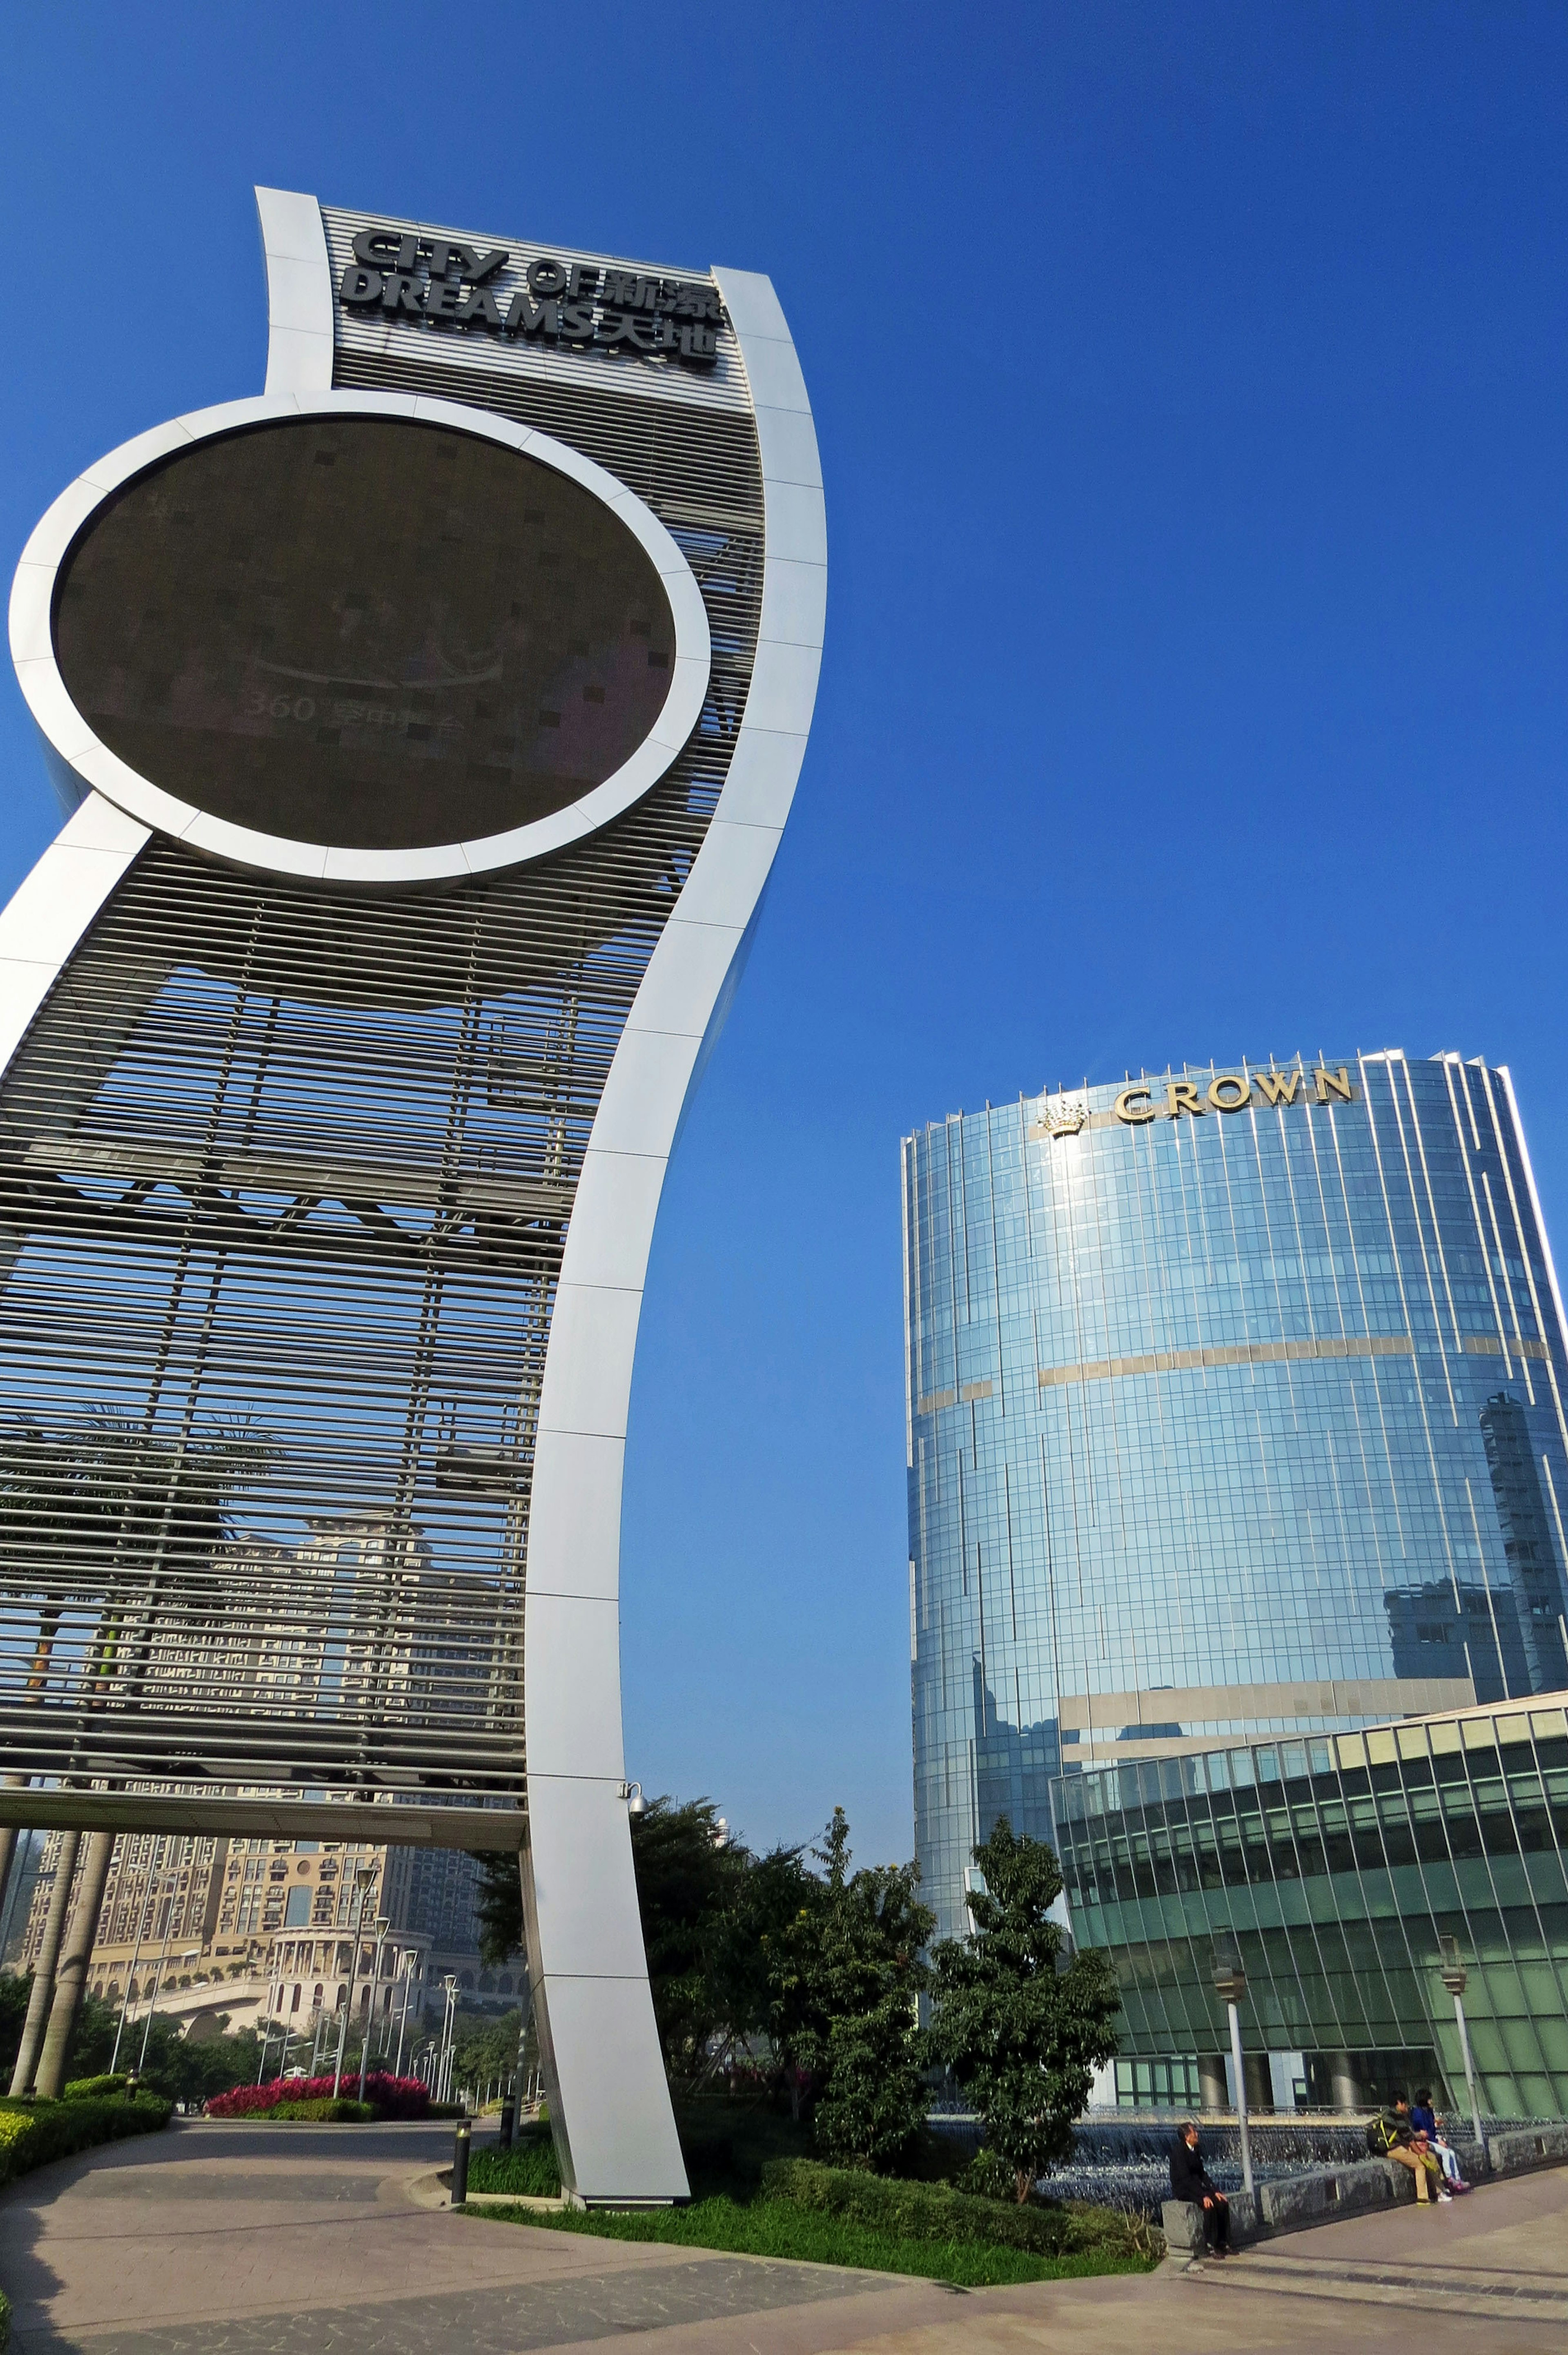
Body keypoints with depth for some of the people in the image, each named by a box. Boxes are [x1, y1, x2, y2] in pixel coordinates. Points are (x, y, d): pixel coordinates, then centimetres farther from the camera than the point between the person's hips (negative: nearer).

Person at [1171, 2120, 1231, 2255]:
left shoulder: (1196, 2150, 10)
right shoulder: (1179, 2150, -16)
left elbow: (1203, 2173, 10)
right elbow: (1185, 2177, -22)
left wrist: (1215, 2191, -3)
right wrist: (1203, 2196, -27)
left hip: (1196, 2187, 8)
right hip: (1182, 2190, -8)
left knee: (1222, 2203, -14)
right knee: (1209, 2206, -30)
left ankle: (1223, 2243, -7)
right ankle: (1211, 2246, -23)